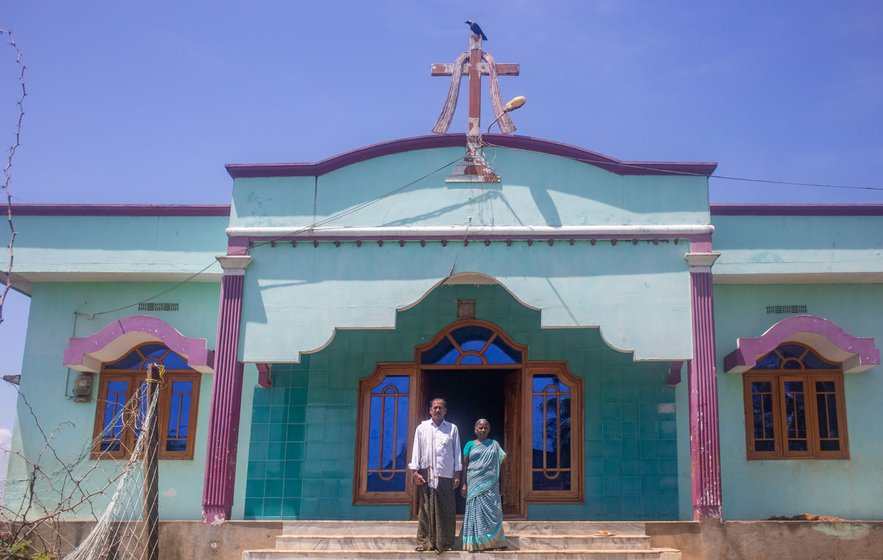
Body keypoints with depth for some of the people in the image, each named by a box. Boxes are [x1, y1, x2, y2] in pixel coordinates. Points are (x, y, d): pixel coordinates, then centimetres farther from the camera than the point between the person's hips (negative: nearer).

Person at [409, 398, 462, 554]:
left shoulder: (452, 429, 9)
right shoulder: (422, 428, 9)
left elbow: (457, 451, 8)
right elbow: (416, 450, 7)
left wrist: (457, 473, 3)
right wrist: (415, 471, 0)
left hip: (446, 475, 0)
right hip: (426, 474, 0)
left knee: (446, 509, 0)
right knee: (426, 508, 0)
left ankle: (444, 542, 8)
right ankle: (425, 541, 6)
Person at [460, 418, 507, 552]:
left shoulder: (494, 445, 10)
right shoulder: (470, 445, 6)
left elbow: (502, 463, 10)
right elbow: (464, 465, 3)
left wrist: (502, 482, 2)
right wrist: (463, 484, -4)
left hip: (491, 485, 1)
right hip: (475, 484, -1)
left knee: (491, 511, -1)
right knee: (476, 511, -2)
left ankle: (491, 540, 5)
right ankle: (477, 542, 1)